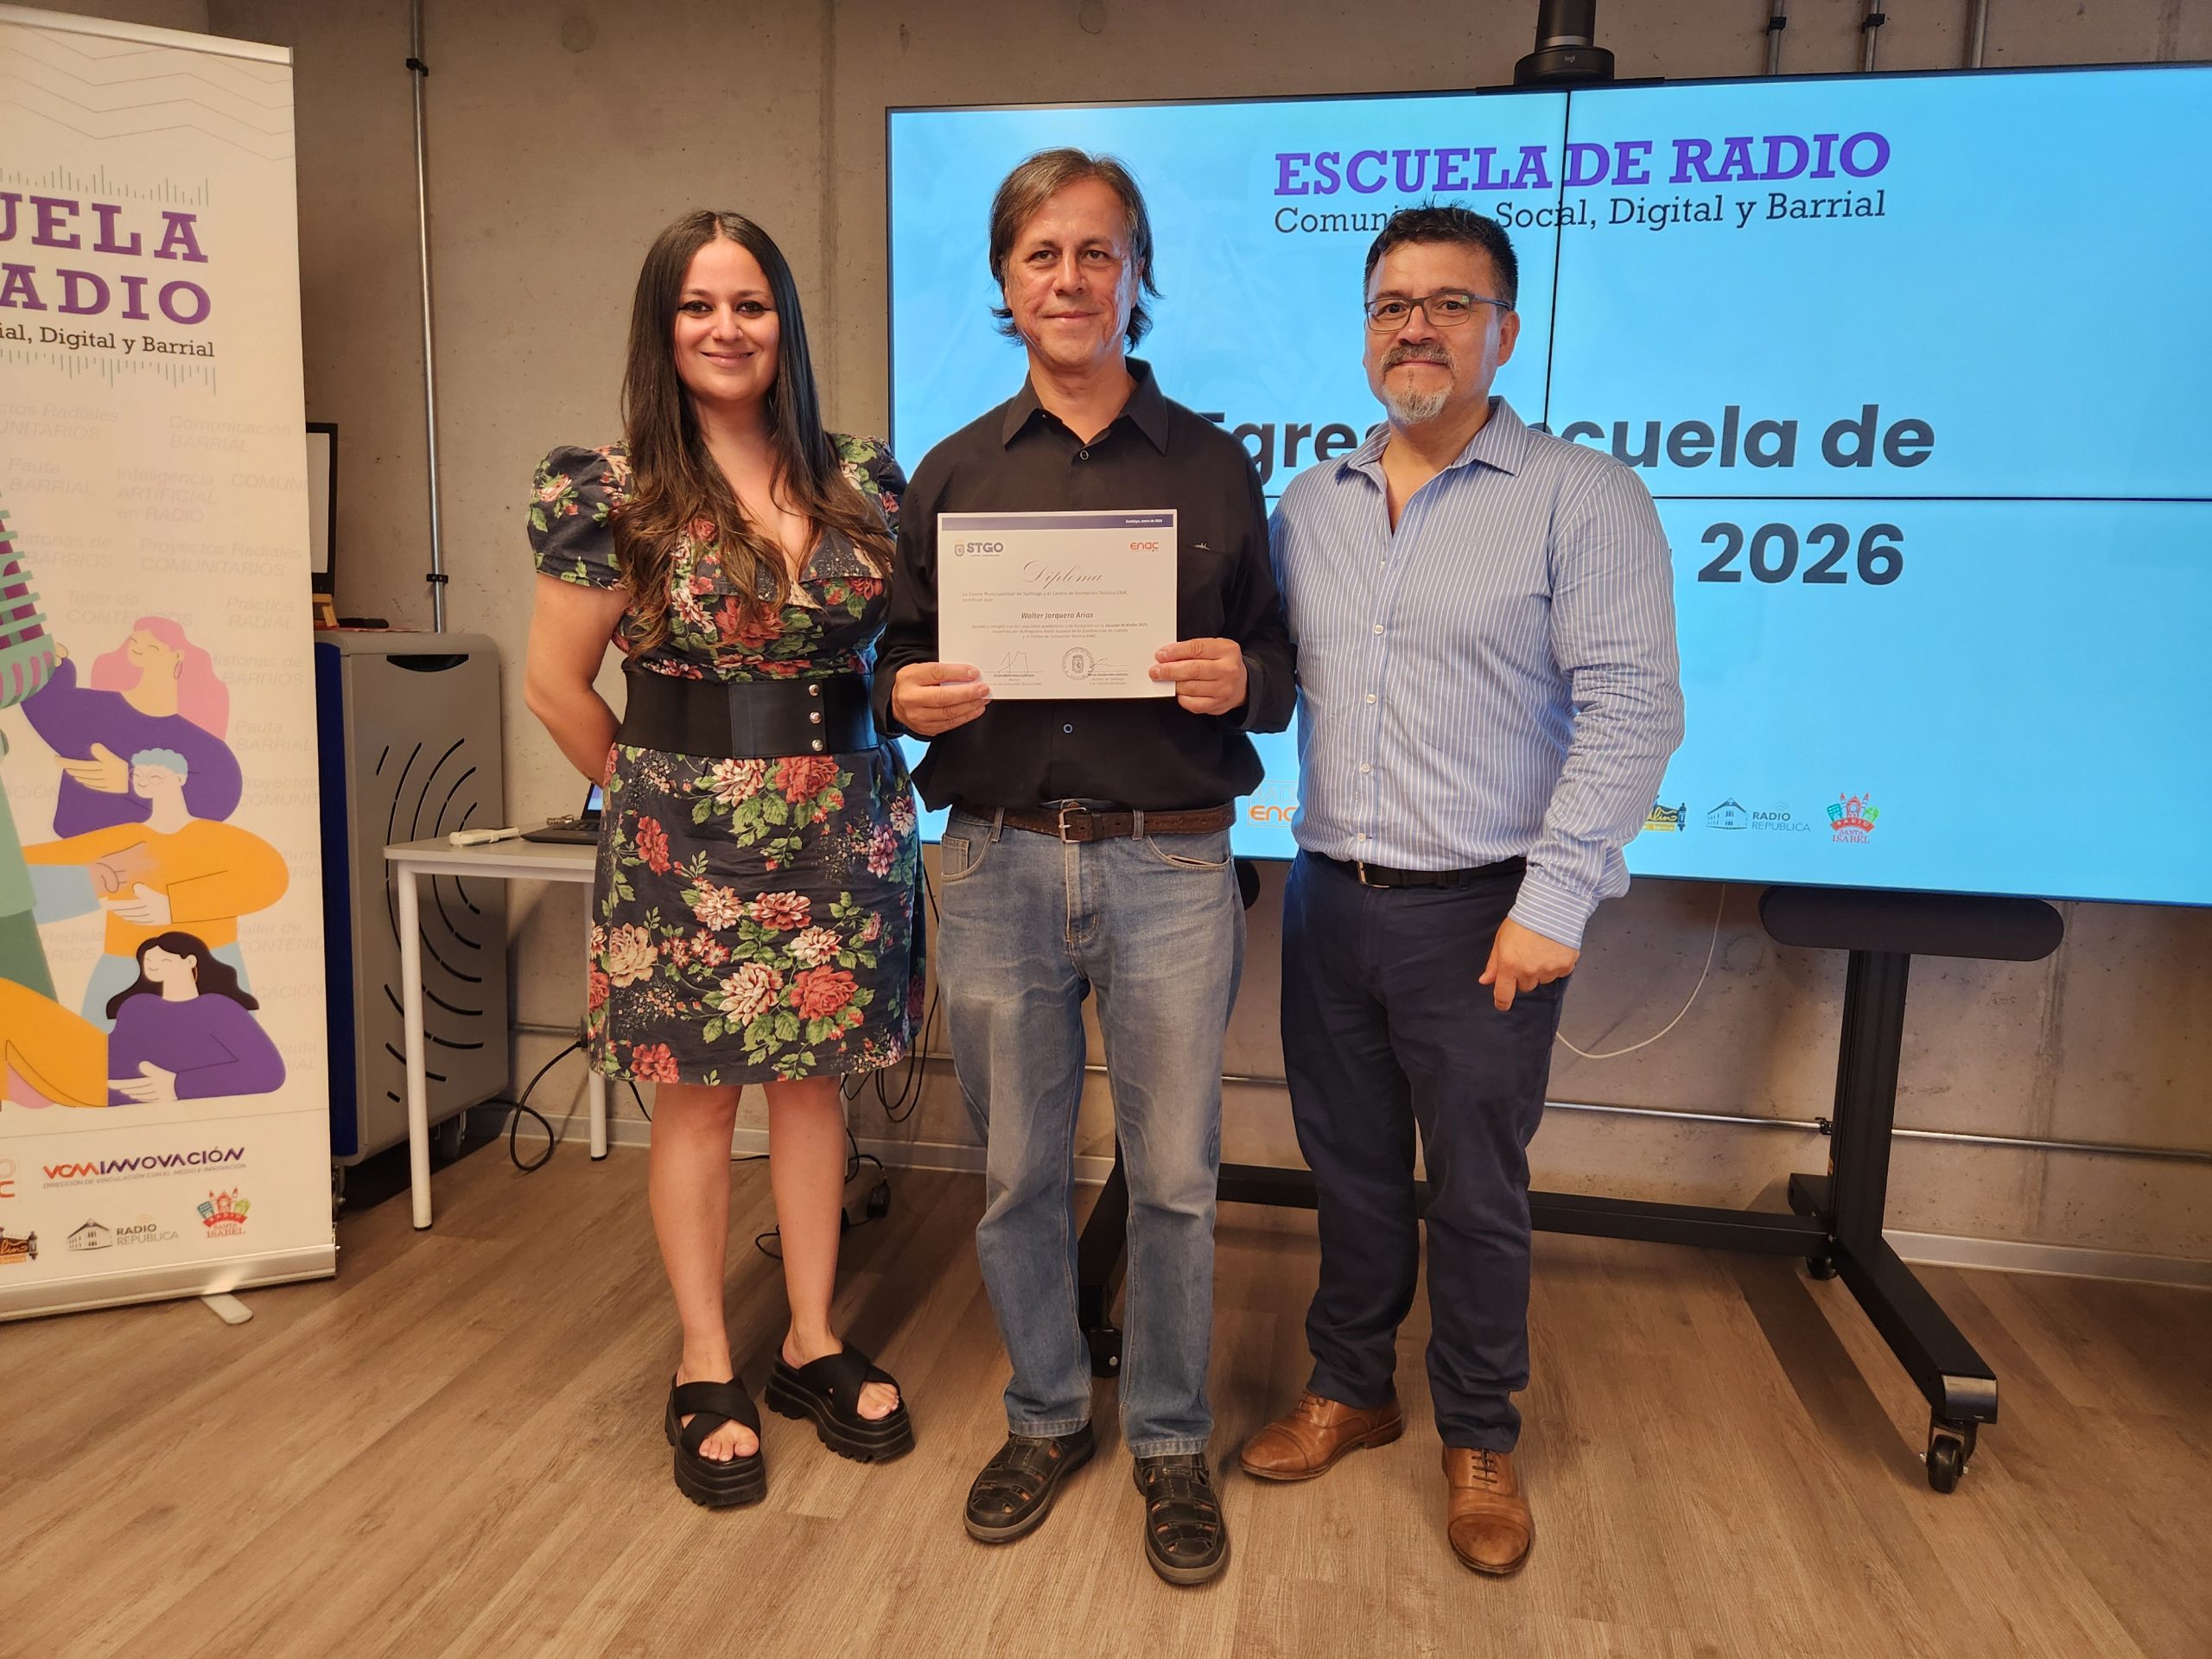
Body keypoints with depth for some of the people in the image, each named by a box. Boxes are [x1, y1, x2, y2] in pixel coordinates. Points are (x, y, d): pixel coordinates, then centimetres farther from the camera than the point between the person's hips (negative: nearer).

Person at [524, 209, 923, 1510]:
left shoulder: (865, 480, 3)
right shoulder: (616, 494, -6)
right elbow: (556, 683, -1)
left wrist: (849, 768, 4)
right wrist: (655, 791, 3)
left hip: (847, 825, 3)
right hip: (688, 841, -2)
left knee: (816, 1079, 12)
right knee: (697, 1098, 8)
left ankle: (816, 1342, 29)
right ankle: (708, 1371, 25)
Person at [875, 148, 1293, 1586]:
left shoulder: (1213, 462, 6)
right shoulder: (954, 473, 10)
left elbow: (1280, 671, 6)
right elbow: (903, 660, 12)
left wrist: (1241, 681, -16)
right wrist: (909, 697, -10)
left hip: (1169, 865, -1)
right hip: (999, 864, 2)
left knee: (1175, 1177, 7)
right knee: (1018, 1171, 13)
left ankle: (1172, 1441, 30)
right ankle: (1046, 1418, 35)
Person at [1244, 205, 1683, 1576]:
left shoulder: (1582, 497, -6)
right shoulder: (1307, 504, 10)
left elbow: (1631, 708, -12)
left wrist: (1554, 901, -17)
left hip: (1481, 911, -4)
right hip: (1330, 898, 4)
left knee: (1479, 1192, 9)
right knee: (1352, 1168, 16)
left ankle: (1482, 1438, 30)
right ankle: (1351, 1388, 36)